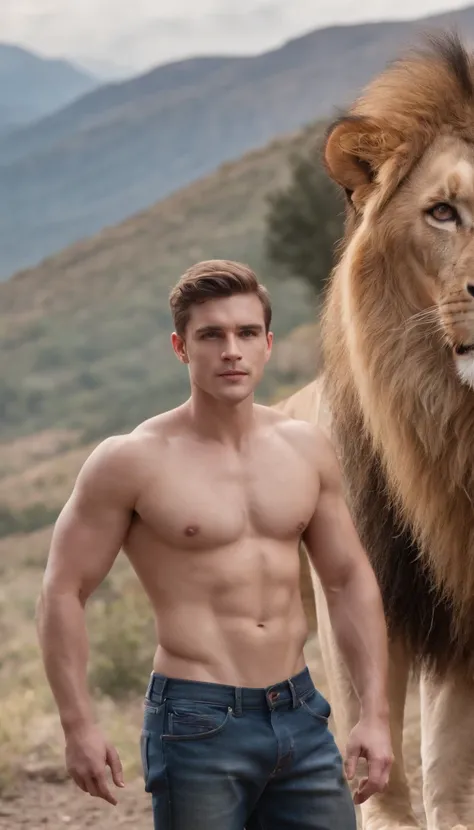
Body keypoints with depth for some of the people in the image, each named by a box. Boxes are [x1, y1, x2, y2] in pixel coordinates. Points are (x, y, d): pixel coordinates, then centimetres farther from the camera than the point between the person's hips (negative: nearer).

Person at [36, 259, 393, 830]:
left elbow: (350, 582, 14)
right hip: (198, 724, -5)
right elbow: (63, 592, -5)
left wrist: (375, 714, 8)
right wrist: (78, 726, -13)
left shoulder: (306, 450, 7)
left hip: (300, 714, 5)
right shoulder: (132, 461, -7)